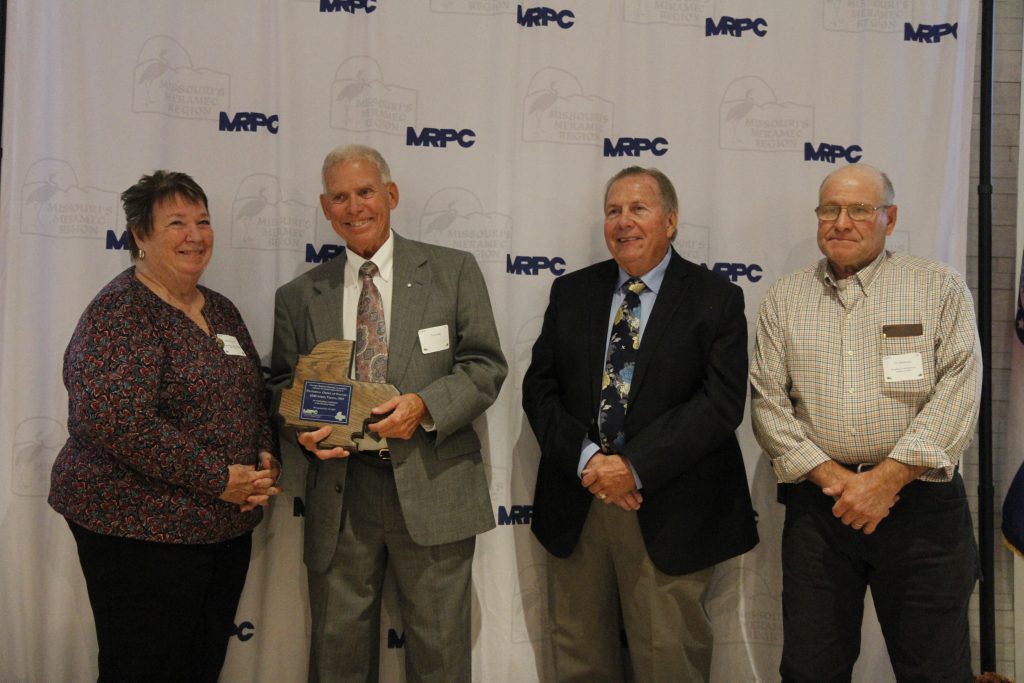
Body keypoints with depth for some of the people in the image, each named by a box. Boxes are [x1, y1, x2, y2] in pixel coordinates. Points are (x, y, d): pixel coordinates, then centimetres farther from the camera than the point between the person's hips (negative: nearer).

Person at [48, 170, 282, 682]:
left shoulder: (221, 311, 12)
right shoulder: (119, 312, -13)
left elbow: (254, 399, 19)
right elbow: (118, 421, -25)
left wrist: (265, 459, -1)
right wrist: (220, 479, -20)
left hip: (227, 525, 8)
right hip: (141, 533, -7)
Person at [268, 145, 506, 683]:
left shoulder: (454, 271, 4)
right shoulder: (298, 297, 10)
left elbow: (486, 366, 0)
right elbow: (283, 389, 13)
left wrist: (426, 406, -17)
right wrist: (302, 430, -9)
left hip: (431, 489, -2)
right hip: (338, 489, 2)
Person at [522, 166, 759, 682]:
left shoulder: (715, 299, -2)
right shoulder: (570, 292, 10)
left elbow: (721, 402, -12)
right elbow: (539, 387, 4)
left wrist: (634, 466, -18)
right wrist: (586, 459, -12)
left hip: (668, 513, -3)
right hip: (575, 506, 4)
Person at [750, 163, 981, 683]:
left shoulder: (940, 287, 5)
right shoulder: (783, 300, 10)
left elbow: (959, 387, -5)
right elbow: (768, 398, 3)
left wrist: (889, 477, -13)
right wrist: (830, 475, -9)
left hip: (919, 499, -1)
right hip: (818, 504, 2)